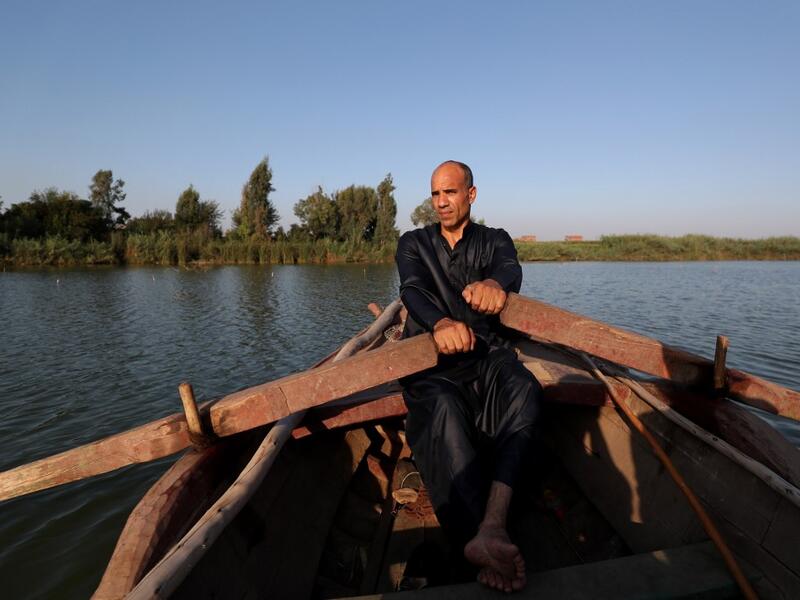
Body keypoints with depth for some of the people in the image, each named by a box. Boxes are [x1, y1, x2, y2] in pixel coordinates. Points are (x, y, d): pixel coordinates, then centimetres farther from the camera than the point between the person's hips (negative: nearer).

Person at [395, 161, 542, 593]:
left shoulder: (494, 240, 15)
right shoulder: (413, 243, 14)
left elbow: (511, 268, -11)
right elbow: (413, 290, -9)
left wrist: (496, 283, -40)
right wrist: (441, 323, -35)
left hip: (486, 354, 1)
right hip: (430, 359, -1)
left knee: (523, 389, -33)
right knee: (441, 407, -35)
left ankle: (490, 529, -45)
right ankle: (485, 543, -45)